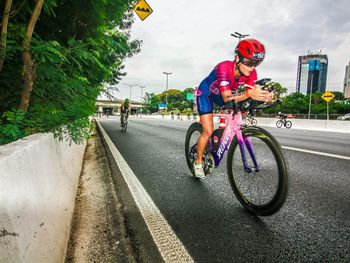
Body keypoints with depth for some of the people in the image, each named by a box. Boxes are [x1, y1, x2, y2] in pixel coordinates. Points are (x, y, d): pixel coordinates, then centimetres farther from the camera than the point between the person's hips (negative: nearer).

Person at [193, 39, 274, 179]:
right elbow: (226, 98, -43)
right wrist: (249, 94, -57)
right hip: (205, 93, -6)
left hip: (219, 94, 6)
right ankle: (198, 162, 8)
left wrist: (263, 96, -46)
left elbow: (250, 94, -25)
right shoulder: (224, 68, -37)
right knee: (208, 131, -12)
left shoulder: (251, 73, -19)